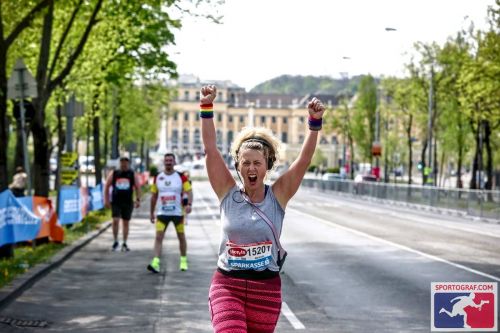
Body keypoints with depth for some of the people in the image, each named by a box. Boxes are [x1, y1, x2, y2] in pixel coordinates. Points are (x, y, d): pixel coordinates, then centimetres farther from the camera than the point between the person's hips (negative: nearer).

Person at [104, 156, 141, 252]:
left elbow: (137, 187, 6)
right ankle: (115, 241, 3)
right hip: (116, 202, -1)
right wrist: (106, 200, 0)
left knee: (126, 222, 6)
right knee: (115, 221, -13)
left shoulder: (132, 174, 4)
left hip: (128, 203, 1)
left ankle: (124, 244, 14)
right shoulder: (113, 174, 3)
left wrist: (138, 200, -4)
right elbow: (107, 186, 6)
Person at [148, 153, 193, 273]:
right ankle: (155, 263, -20)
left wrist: (189, 204, -28)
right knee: (158, 237, -12)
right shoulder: (157, 178, 5)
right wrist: (152, 213, 13)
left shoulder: (181, 177, -3)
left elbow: (189, 192, -10)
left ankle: (183, 261, 28)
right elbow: (154, 196, 12)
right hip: (162, 213, 1)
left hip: (178, 212, -1)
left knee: (181, 237, 11)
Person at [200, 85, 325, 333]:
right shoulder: (228, 194, 0)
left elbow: (304, 159, -10)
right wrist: (206, 108, -12)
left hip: (266, 288, 1)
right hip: (227, 285, -1)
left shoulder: (278, 196, -1)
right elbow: (210, 149, -6)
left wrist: (315, 122, -21)